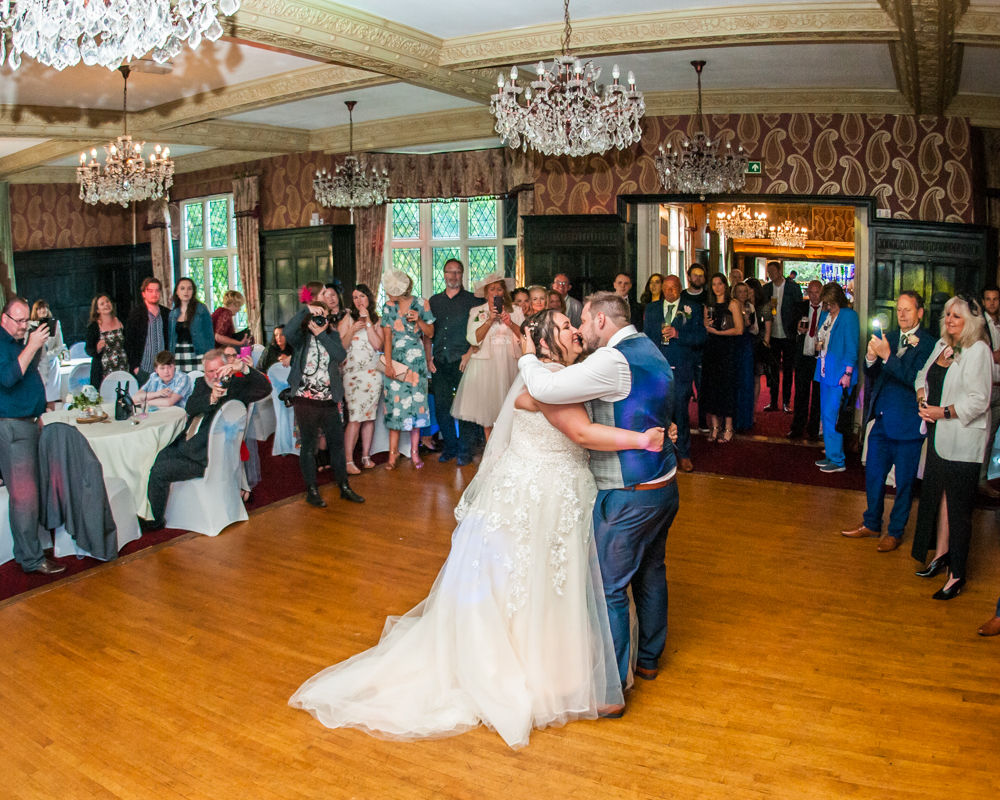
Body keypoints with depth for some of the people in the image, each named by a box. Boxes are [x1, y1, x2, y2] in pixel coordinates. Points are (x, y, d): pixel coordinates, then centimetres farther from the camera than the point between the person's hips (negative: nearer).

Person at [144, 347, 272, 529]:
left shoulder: (237, 386, -7)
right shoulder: (201, 383, 12)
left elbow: (265, 388, -24)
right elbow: (190, 408, -5)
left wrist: (244, 368, -37)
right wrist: (211, 398, -26)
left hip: (204, 456, -7)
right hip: (183, 445, 7)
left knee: (159, 471, -13)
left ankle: (156, 520, 8)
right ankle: (145, 510, 22)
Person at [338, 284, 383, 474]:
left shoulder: (376, 320, 11)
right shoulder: (348, 319, 4)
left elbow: (378, 345, -4)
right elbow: (340, 346, -4)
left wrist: (368, 322, -6)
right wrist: (352, 330, -18)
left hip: (373, 372, 3)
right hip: (353, 372, -3)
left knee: (370, 415, 4)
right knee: (355, 417, -10)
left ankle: (366, 456, 14)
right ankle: (348, 461, -7)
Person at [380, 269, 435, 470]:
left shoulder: (421, 305, 1)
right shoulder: (388, 307, 5)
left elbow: (430, 334, 5)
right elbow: (387, 337, 2)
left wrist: (419, 320, -14)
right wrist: (388, 363, -8)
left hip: (416, 361, -1)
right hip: (395, 360, 1)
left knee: (416, 402, 0)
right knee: (395, 403, -1)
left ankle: (414, 451, 9)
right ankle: (393, 452, 5)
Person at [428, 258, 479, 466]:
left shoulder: (472, 300, 4)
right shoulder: (434, 301, 16)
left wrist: (470, 353, -12)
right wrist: (429, 357, 6)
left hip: (462, 362, -4)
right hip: (440, 363, 4)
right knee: (441, 406, 5)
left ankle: (464, 451, 6)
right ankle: (450, 446, 19)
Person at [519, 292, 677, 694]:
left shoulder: (612, 360, -20)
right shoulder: (650, 351, 11)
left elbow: (545, 390, -26)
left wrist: (527, 357, -8)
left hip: (628, 498, -10)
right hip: (664, 487, 10)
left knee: (610, 589, 1)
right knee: (650, 574, 23)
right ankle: (648, 659, 41)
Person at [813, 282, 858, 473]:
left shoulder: (849, 316, -10)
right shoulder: (825, 315, 13)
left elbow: (852, 346, -13)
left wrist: (847, 373, -16)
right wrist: (819, 345, 4)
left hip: (839, 374, -8)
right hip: (825, 371, 8)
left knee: (831, 416, -9)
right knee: (826, 416, 12)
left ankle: (838, 461, -2)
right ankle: (832, 456, 22)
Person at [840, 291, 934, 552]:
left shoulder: (926, 343, -10)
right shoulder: (888, 337, 9)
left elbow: (915, 379, -21)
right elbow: (871, 375, 9)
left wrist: (887, 356, -28)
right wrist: (870, 358, -12)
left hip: (908, 423, -6)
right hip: (882, 419, 6)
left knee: (904, 481, 8)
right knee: (873, 475, 15)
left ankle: (895, 532, 22)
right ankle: (871, 524, 32)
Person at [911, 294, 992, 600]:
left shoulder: (978, 351, -13)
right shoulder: (942, 344, 10)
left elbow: (979, 400, -18)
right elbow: (923, 376, 19)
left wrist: (943, 411, -18)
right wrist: (923, 400, 0)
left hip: (963, 440, -7)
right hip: (939, 435, 7)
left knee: (958, 505, -2)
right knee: (937, 495, 15)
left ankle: (957, 575, 6)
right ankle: (941, 555, 31)